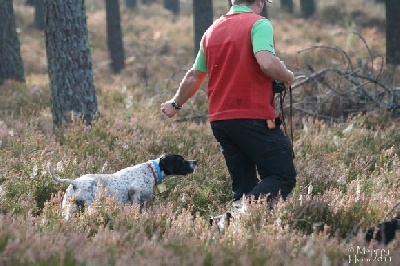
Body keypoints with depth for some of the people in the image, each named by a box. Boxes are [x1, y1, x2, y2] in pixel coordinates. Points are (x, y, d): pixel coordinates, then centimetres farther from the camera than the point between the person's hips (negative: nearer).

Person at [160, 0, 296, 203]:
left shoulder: (212, 31, 17)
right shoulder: (259, 24, -6)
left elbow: (193, 76, 26)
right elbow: (267, 63, -23)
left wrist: (176, 104, 42)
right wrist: (287, 76, -2)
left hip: (219, 121, 7)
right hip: (254, 118, -7)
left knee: (243, 185, 12)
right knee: (283, 176, -6)